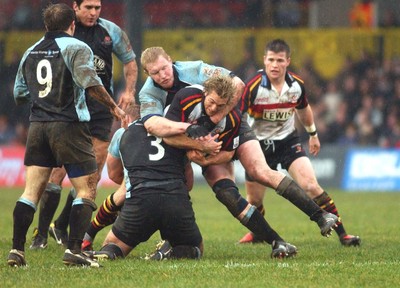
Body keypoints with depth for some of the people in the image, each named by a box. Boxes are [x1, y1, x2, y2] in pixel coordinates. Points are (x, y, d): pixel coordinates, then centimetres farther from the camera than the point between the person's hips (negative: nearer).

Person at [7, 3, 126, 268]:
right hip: (69, 125, -5)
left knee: (31, 191, 6)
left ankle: (17, 250, -1)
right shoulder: (76, 48, -4)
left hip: (38, 126, 5)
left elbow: (19, 94, 19)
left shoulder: (31, 52, 14)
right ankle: (74, 250, -10)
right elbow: (88, 81, -19)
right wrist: (113, 106, -10)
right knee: (86, 189, 1)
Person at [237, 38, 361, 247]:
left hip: (288, 140, 2)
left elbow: (303, 109, 14)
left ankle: (342, 234, -11)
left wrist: (313, 134, 27)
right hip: (259, 143, -2)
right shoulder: (253, 87, -22)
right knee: (254, 200, 7)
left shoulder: (296, 85, -8)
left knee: (312, 186, -16)